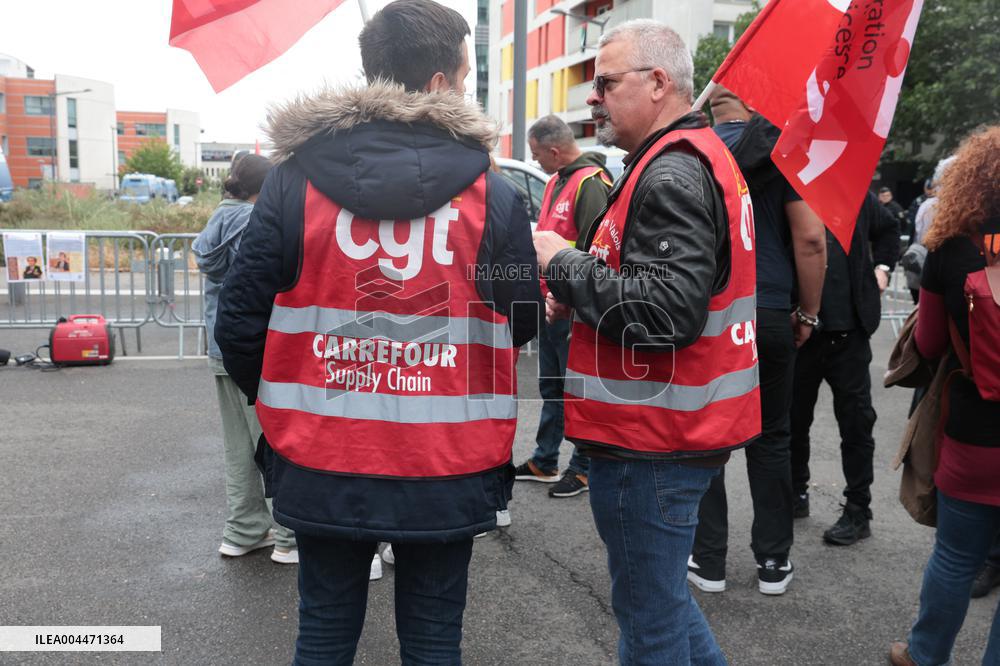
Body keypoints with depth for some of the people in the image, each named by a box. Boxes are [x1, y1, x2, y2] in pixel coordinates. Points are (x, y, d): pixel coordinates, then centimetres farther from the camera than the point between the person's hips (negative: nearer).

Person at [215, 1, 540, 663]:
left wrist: (274, 401, 15)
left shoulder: (294, 180, -5)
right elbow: (522, 322, 1)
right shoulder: (492, 192, -7)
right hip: (447, 468, -1)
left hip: (322, 464, 1)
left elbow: (241, 319, -4)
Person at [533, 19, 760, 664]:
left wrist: (564, 264, -17)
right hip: (682, 427, 11)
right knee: (663, 593, 24)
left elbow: (668, 310, -29)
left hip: (651, 442, -10)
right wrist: (582, 294, 8)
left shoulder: (671, 175, -18)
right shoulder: (702, 155, 15)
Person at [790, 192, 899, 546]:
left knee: (856, 422, 6)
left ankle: (858, 511, 19)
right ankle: (796, 494, 32)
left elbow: (888, 229, 23)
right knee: (793, 418, 12)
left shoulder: (856, 192, 4)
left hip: (849, 329, 2)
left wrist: (881, 267, 11)